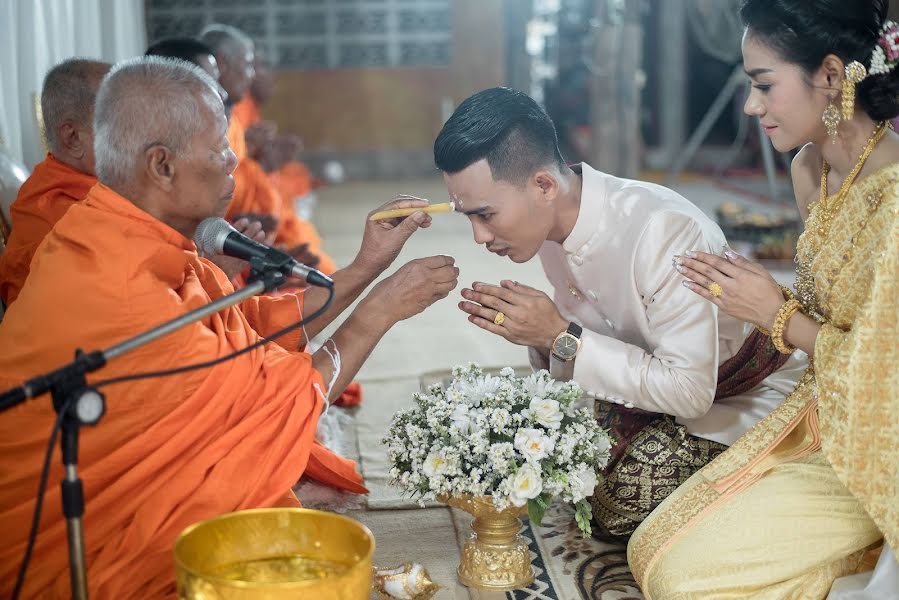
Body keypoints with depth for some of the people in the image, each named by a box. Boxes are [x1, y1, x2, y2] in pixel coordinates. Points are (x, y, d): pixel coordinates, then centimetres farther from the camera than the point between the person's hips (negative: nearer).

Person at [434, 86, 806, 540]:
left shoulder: (665, 232, -34)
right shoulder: (555, 221, -9)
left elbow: (689, 391, -33)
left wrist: (563, 338, -33)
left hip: (747, 397, -7)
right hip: (655, 383, 7)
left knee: (622, 502, -25)